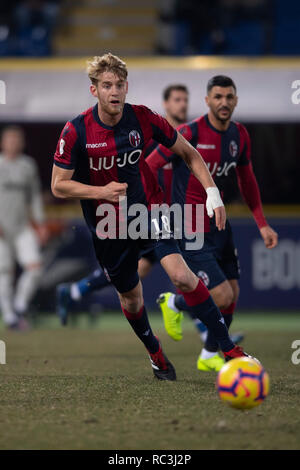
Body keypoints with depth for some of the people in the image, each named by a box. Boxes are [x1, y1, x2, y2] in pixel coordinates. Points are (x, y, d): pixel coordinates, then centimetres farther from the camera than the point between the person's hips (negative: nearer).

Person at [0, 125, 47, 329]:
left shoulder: (28, 164, 9)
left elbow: (35, 195, 17)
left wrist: (40, 223, 11)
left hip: (23, 228, 3)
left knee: (34, 266, -11)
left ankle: (19, 307, 3)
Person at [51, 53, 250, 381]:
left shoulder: (143, 119, -11)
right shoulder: (76, 131, -15)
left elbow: (188, 153, 2)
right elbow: (58, 186, -10)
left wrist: (212, 192, -9)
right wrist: (101, 191, -25)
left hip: (148, 209, -1)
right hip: (108, 227, 1)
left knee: (181, 276, -22)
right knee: (130, 297, 13)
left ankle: (229, 349, -20)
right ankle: (154, 351, 44)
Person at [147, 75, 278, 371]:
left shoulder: (240, 135, 2)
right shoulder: (190, 133, -18)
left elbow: (247, 180, 17)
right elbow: (149, 166, -13)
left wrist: (262, 224, 14)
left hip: (218, 224, 7)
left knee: (232, 293, 7)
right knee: (222, 296, -12)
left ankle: (210, 356, 29)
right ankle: (174, 303, 19)